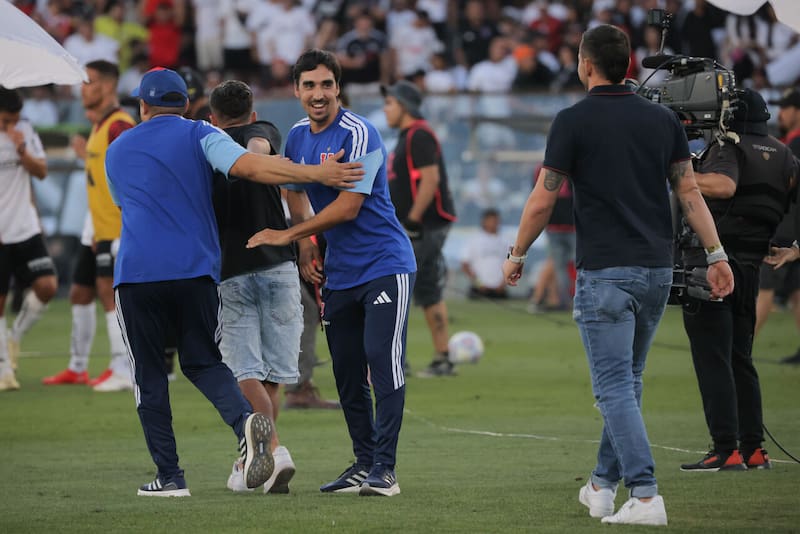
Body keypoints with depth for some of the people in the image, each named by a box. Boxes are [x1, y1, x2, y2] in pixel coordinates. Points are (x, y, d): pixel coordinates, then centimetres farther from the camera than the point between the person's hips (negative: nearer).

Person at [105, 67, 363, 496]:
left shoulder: (116, 151, 18)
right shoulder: (198, 135, 8)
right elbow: (245, 166, -10)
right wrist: (316, 174, -15)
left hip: (136, 272, 0)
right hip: (196, 270, 0)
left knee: (149, 373, 7)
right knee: (202, 362, 12)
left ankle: (169, 476, 2)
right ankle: (246, 420, -18)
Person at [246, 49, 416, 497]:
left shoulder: (359, 134, -15)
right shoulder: (297, 137, 8)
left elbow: (348, 207, -19)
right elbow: (296, 194, 23)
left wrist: (288, 235, -12)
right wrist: (306, 246, 9)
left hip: (385, 265, -7)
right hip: (339, 273, 7)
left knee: (383, 361, -14)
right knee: (347, 373, 7)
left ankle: (384, 468, -15)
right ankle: (364, 464, 15)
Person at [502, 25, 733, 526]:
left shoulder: (574, 121, -8)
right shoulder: (662, 118, 7)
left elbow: (542, 201, -6)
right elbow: (690, 190, 4)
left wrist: (517, 255, 7)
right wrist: (717, 254, 6)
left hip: (605, 272, -6)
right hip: (658, 269, 6)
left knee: (616, 387, -6)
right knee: (626, 381, 18)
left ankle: (645, 495, -17)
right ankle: (604, 485, 27)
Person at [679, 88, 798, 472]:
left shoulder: (729, 148, -8)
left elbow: (724, 185, -27)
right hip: (749, 267, 7)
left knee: (712, 359, -7)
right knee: (740, 359, 15)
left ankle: (726, 450, -13)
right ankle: (753, 448, 12)